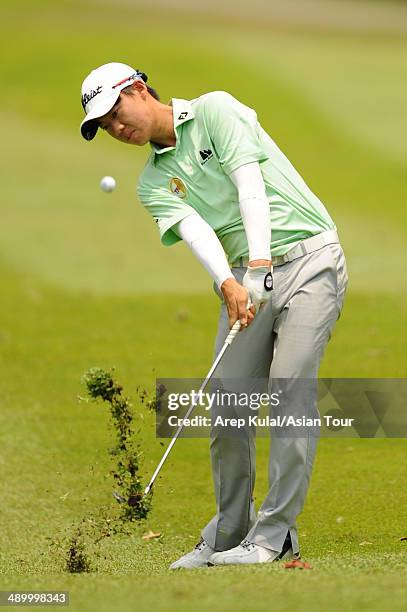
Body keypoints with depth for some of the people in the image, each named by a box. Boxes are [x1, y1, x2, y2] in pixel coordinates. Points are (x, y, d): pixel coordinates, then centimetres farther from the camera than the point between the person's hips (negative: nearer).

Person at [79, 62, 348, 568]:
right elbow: (195, 230, -7)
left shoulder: (215, 110, -1)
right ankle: (227, 535, 11)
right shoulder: (154, 183, 12)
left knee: (290, 389, -14)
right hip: (247, 277, 6)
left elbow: (250, 186, -13)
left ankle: (273, 535, -13)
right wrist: (229, 284, -27)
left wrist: (259, 265, -25)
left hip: (308, 256, -6)